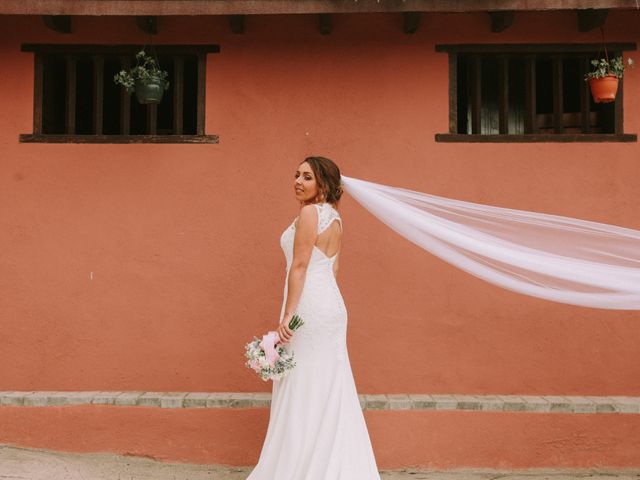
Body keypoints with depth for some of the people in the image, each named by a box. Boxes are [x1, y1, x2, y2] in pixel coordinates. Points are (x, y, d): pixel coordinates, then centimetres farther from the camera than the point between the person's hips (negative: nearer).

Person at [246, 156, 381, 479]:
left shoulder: (310, 212, -11)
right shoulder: (334, 216, 15)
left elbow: (299, 266, -16)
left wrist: (288, 315, -17)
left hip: (309, 307, -9)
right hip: (332, 304, 9)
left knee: (303, 392, -1)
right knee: (329, 390, 13)